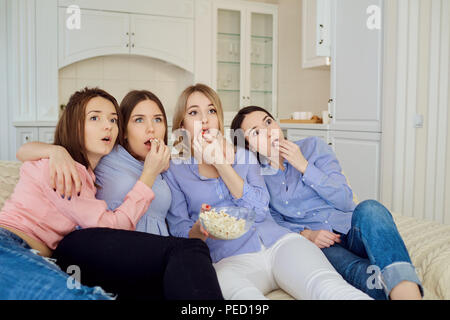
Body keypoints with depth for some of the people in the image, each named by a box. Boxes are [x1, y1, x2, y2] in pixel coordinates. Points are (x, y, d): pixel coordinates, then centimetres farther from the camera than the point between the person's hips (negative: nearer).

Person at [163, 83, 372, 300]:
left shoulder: (244, 157, 20)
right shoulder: (174, 171, 14)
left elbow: (260, 210, 4)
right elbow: (178, 232, 7)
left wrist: (221, 164, -3)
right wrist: (199, 229, -18)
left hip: (279, 243, 3)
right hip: (231, 259, -3)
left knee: (327, 286, -29)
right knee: (243, 294, -43)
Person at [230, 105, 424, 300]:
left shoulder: (312, 146, 3)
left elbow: (344, 201, -4)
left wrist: (304, 166, -11)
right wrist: (306, 234, -10)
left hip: (351, 230, 1)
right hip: (316, 245, -1)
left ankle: (408, 292, -52)